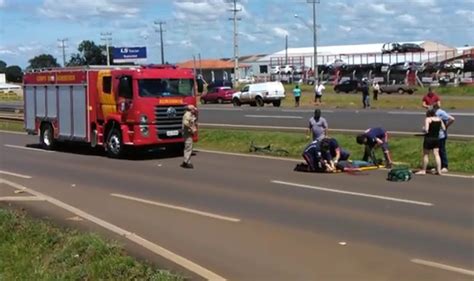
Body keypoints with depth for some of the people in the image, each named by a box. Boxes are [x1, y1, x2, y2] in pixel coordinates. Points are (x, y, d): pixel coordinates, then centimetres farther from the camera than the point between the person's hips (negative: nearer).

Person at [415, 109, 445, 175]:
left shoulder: (428, 119, -11)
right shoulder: (439, 119, 7)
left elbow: (426, 130, -19)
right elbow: (444, 128, 12)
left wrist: (423, 128, 1)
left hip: (428, 138, -5)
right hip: (436, 138, 5)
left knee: (426, 155, 5)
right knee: (436, 154, 7)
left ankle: (423, 170, 11)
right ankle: (439, 170, 4)